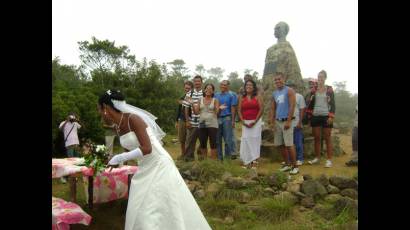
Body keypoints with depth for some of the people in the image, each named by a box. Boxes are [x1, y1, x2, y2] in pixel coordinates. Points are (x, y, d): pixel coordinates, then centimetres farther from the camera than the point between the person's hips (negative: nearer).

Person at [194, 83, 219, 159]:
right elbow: (196, 112, 6)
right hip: (202, 125, 3)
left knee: (213, 144, -2)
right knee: (202, 144, 7)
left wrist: (219, 108, -25)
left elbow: (217, 112, -5)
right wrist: (193, 105, -8)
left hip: (212, 125, -3)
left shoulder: (215, 100, 3)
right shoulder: (200, 100, 10)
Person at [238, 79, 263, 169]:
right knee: (245, 141, -3)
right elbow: (239, 110, 7)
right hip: (245, 123, 2)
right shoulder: (242, 98, 10)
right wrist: (243, 121, -6)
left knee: (255, 140, -3)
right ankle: (247, 161, 3)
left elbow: (261, 109, -4)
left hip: (256, 122, -2)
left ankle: (254, 160, 4)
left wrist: (255, 121, -10)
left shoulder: (257, 97, 4)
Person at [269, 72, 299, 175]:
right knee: (281, 144, 8)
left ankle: (295, 166, 0)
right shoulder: (274, 93, 13)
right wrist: (272, 122, 5)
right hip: (277, 121, 6)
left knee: (289, 144, -9)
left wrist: (288, 121, -17)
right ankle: (287, 164, 19)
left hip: (286, 121, -6)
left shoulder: (289, 91, -5)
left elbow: (292, 106, -12)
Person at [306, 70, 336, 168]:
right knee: (316, 138, 8)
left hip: (326, 116, -3)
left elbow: (333, 104, -3)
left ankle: (329, 160, 3)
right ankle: (317, 158, 19)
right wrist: (309, 114, 3)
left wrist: (331, 116, -13)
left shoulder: (329, 89, 1)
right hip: (315, 116, 3)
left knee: (327, 138, 0)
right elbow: (310, 103, 12)